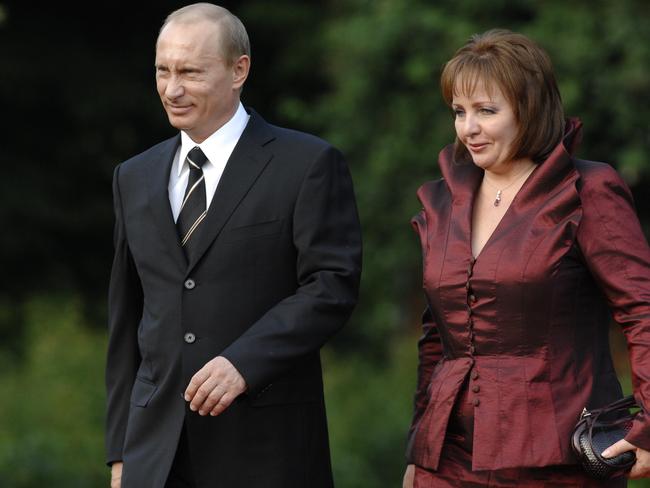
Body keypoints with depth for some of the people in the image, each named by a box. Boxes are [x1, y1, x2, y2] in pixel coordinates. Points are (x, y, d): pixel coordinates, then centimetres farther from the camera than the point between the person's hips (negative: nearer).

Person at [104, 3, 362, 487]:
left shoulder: (308, 165, -2)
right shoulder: (135, 179, 14)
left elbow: (334, 285, -10)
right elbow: (126, 322, 16)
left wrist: (244, 362, -22)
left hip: (266, 447, -4)